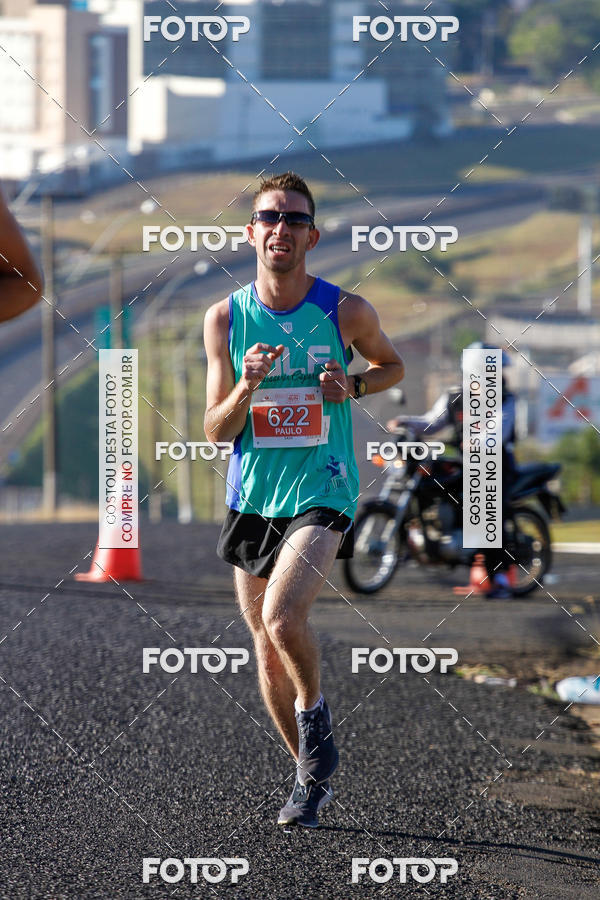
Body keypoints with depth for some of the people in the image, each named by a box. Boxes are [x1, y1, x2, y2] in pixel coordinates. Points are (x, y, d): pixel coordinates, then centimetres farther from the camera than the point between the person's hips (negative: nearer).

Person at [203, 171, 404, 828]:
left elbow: (392, 364, 16)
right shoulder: (225, 318, 0)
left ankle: (316, 716, 2)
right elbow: (215, 432, 1)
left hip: (322, 493, -3)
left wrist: (353, 387, -5)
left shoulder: (345, 311, -5)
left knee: (283, 617, -25)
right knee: (266, 647, 9)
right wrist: (246, 387, -19)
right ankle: (312, 775, 27)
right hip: (251, 497, 4)